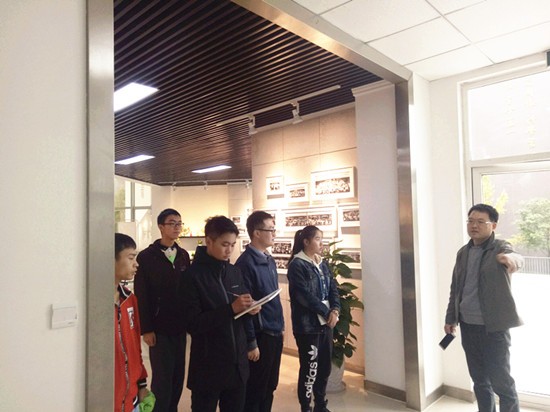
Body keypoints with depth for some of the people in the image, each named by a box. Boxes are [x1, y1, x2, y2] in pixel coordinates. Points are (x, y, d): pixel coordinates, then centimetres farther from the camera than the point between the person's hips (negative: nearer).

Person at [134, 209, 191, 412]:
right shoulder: (146, 256, -8)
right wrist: (146, 329, -11)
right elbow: (142, 296, -9)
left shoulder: (183, 255, 7)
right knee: (162, 377, 3)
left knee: (178, 375, 12)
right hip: (159, 327, -4)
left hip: (180, 326, 5)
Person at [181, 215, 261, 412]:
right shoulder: (193, 275, -13)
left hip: (237, 361, 6)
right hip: (208, 365, -5)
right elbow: (193, 324, -17)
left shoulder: (235, 272, 5)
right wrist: (231, 309, -24)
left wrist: (249, 309, -9)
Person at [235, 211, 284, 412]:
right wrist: (251, 343, -16)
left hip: (275, 334, 8)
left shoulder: (269, 260, 8)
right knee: (255, 390, 9)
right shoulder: (246, 263, -17)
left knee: (269, 388, 19)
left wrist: (279, 327, 14)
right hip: (260, 335, -8)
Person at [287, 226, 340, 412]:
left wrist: (335, 311, -9)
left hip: (325, 322, 7)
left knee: (325, 365, 14)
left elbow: (333, 288, 7)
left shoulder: (322, 264, 10)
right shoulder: (297, 265, -12)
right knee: (310, 368, 1)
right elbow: (305, 296, -17)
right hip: (307, 325, -7)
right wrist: (327, 312, -12)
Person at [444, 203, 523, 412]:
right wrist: (451, 318, 13)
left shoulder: (500, 248, -9)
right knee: (479, 379, 18)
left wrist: (512, 258, -57)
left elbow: (517, 259, -34)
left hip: (493, 327, -5)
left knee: (501, 381, 4)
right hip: (468, 325, 5)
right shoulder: (463, 252, 7)